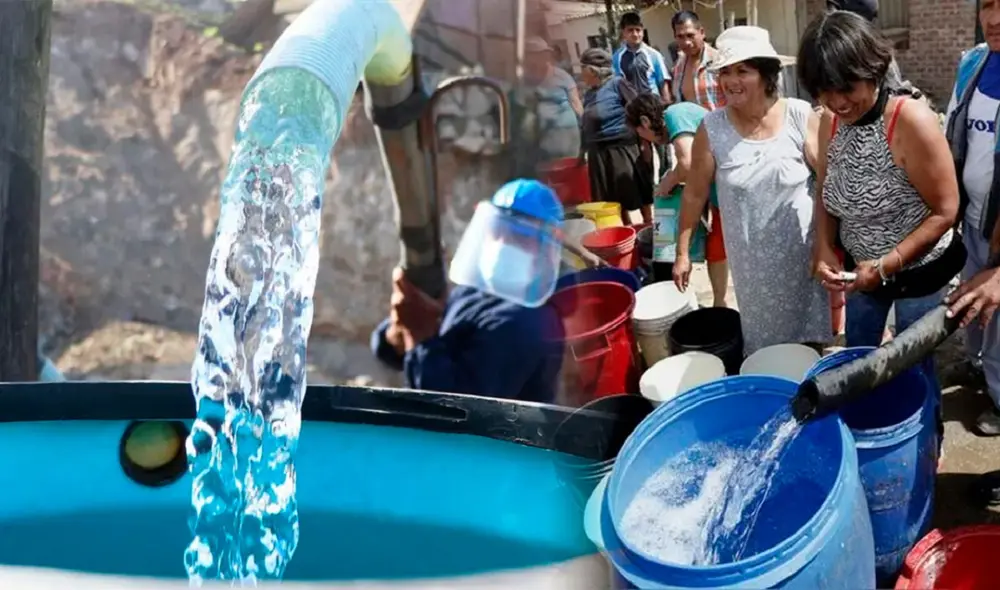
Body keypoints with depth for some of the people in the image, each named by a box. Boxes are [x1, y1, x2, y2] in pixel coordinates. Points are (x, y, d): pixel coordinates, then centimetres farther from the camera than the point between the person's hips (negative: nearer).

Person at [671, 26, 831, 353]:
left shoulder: (800, 116, -12)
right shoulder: (711, 128, -9)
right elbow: (694, 193, -2)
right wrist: (682, 252, 2)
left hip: (801, 250, 0)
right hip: (751, 259, 1)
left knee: (809, 331, 14)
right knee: (765, 336, 13)